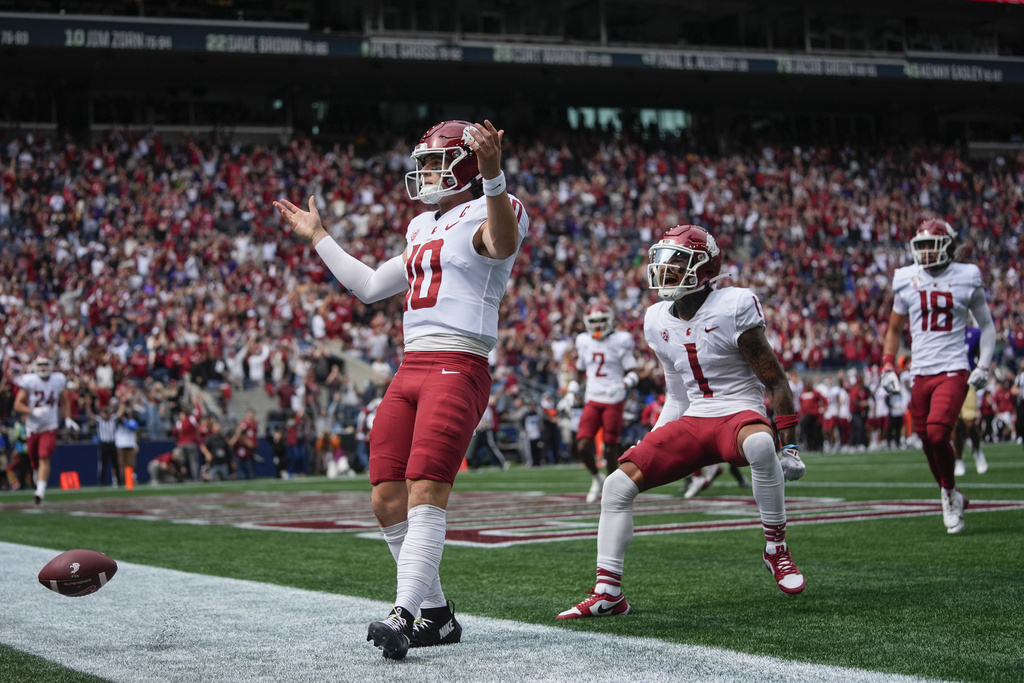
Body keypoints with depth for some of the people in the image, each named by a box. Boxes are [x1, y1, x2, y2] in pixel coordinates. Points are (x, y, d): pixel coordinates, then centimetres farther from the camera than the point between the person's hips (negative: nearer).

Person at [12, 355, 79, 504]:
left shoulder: (57, 381, 0)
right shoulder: (29, 381, -10)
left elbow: (63, 401, 17)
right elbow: (18, 405, -11)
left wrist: (67, 419, 9)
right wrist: (33, 411, -26)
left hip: (50, 427, 0)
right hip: (33, 427, 0)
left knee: (44, 458, -16)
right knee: (34, 461, 9)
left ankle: (40, 491, -19)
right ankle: (38, 484, 36)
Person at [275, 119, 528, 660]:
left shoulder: (484, 215, -2)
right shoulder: (423, 230, 24)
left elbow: (502, 243, -29)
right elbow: (370, 286, 34)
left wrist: (493, 177, -45)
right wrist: (318, 238, 39)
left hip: (458, 368, -9)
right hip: (411, 369, 9)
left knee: (425, 491, -19)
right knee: (387, 499, 4)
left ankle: (404, 615, -23)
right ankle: (437, 615, 12)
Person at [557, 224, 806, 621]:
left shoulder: (732, 308, -11)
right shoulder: (658, 320, 8)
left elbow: (776, 382, -7)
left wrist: (790, 448, -11)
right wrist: (650, 446, 15)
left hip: (738, 411, -6)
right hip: (691, 421, 6)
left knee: (760, 444, -42)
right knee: (618, 484, -8)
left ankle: (776, 548, -21)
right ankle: (608, 593, -1)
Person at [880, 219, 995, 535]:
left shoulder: (966, 278, 0)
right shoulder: (907, 281, 6)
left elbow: (987, 325, 11)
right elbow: (894, 330, 19)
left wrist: (984, 366, -1)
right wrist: (887, 367, 8)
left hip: (953, 371, -3)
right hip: (921, 374, 3)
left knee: (937, 433, -21)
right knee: (929, 446, 6)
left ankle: (950, 493, 3)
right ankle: (953, 500, 26)